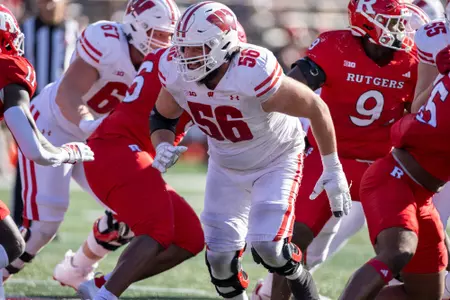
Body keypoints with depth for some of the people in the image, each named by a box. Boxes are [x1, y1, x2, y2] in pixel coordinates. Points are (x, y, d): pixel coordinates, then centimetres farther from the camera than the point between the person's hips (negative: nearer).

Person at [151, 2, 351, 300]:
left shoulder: (255, 74, -38)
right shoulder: (177, 73, -21)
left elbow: (316, 108, -24)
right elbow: (162, 117, 2)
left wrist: (333, 170, -16)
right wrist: (163, 147, -22)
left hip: (276, 162, -5)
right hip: (227, 166, 5)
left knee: (267, 247, -20)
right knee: (220, 257, -3)